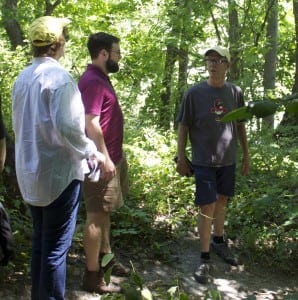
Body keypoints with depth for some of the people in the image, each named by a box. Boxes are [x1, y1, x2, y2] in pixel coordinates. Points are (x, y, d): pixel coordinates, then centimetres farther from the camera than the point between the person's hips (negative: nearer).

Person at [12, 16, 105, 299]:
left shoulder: (22, 78, 9)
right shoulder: (58, 76, -16)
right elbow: (66, 126, -24)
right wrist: (91, 152, -10)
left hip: (31, 172, 8)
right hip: (59, 171, -8)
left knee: (39, 239, 19)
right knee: (55, 245, 1)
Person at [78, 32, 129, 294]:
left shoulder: (101, 78, 14)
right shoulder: (92, 81, -18)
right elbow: (91, 123, -24)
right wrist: (105, 159, -24)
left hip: (112, 156, 10)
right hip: (102, 160, -10)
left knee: (104, 212, 18)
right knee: (97, 215, -4)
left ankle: (105, 257, 32)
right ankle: (92, 275, 4)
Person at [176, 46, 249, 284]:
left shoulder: (235, 92, 1)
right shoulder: (194, 93, -8)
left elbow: (240, 125, 10)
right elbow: (183, 126, -3)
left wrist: (246, 154, 12)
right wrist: (181, 158, -4)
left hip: (228, 159, 4)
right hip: (204, 161, -3)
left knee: (222, 201, 16)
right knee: (207, 208, -3)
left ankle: (218, 241, 37)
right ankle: (205, 259, 6)